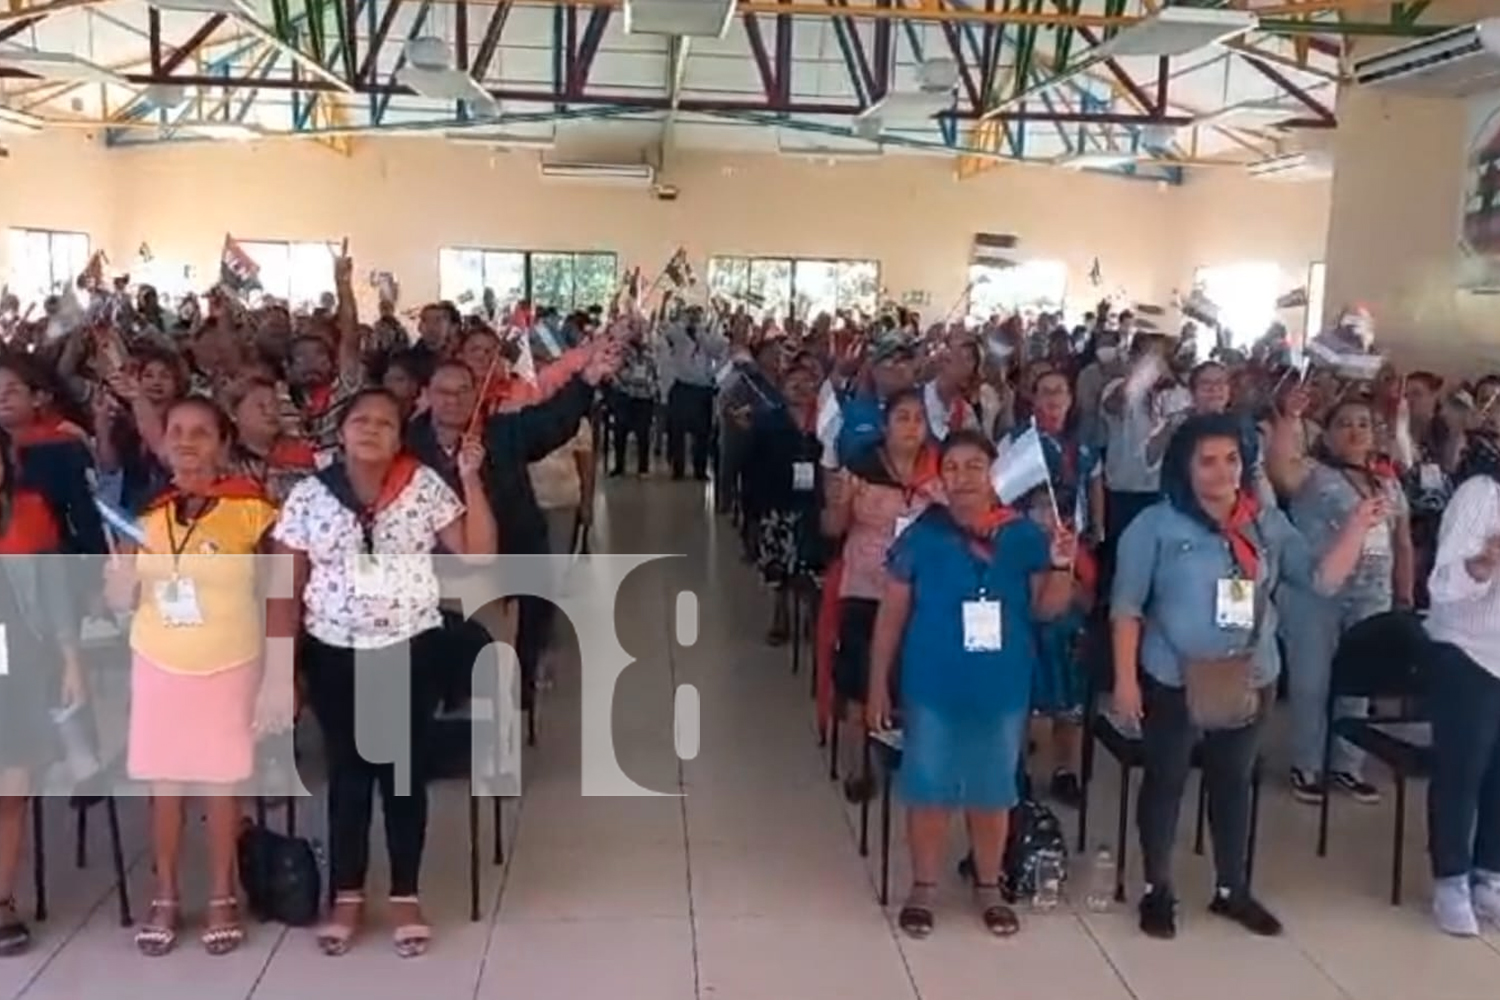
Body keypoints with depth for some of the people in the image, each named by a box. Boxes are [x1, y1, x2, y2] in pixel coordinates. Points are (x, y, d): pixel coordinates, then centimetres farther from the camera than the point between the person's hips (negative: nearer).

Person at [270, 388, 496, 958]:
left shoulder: (426, 487, -3)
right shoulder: (309, 496, -2)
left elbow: (478, 554, -7)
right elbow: (286, 591, 0)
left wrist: (472, 482, -16)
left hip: (411, 651, 0)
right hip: (335, 655, 1)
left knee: (405, 772, 7)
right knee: (347, 772, 11)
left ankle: (405, 897, 20)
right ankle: (346, 896, 25)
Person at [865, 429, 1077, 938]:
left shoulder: (1023, 536, -4)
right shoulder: (920, 538, -8)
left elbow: (1046, 608, 2)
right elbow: (891, 616, -3)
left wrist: (1061, 566, -17)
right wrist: (878, 685, -2)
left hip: (1002, 690, 2)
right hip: (933, 689, -1)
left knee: (992, 792, 15)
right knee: (928, 791, 9)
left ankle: (988, 888, 33)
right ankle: (923, 888, 26)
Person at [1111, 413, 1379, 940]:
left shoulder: (1268, 523, 4)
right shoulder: (1156, 525, -7)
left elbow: (1321, 578, -2)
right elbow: (1126, 606, -7)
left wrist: (1357, 527, -15)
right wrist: (1125, 678, -12)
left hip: (1250, 679, 4)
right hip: (1174, 680, -3)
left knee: (1234, 781, 16)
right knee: (1166, 780, 9)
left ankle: (1231, 889, 31)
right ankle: (1157, 890, 23)